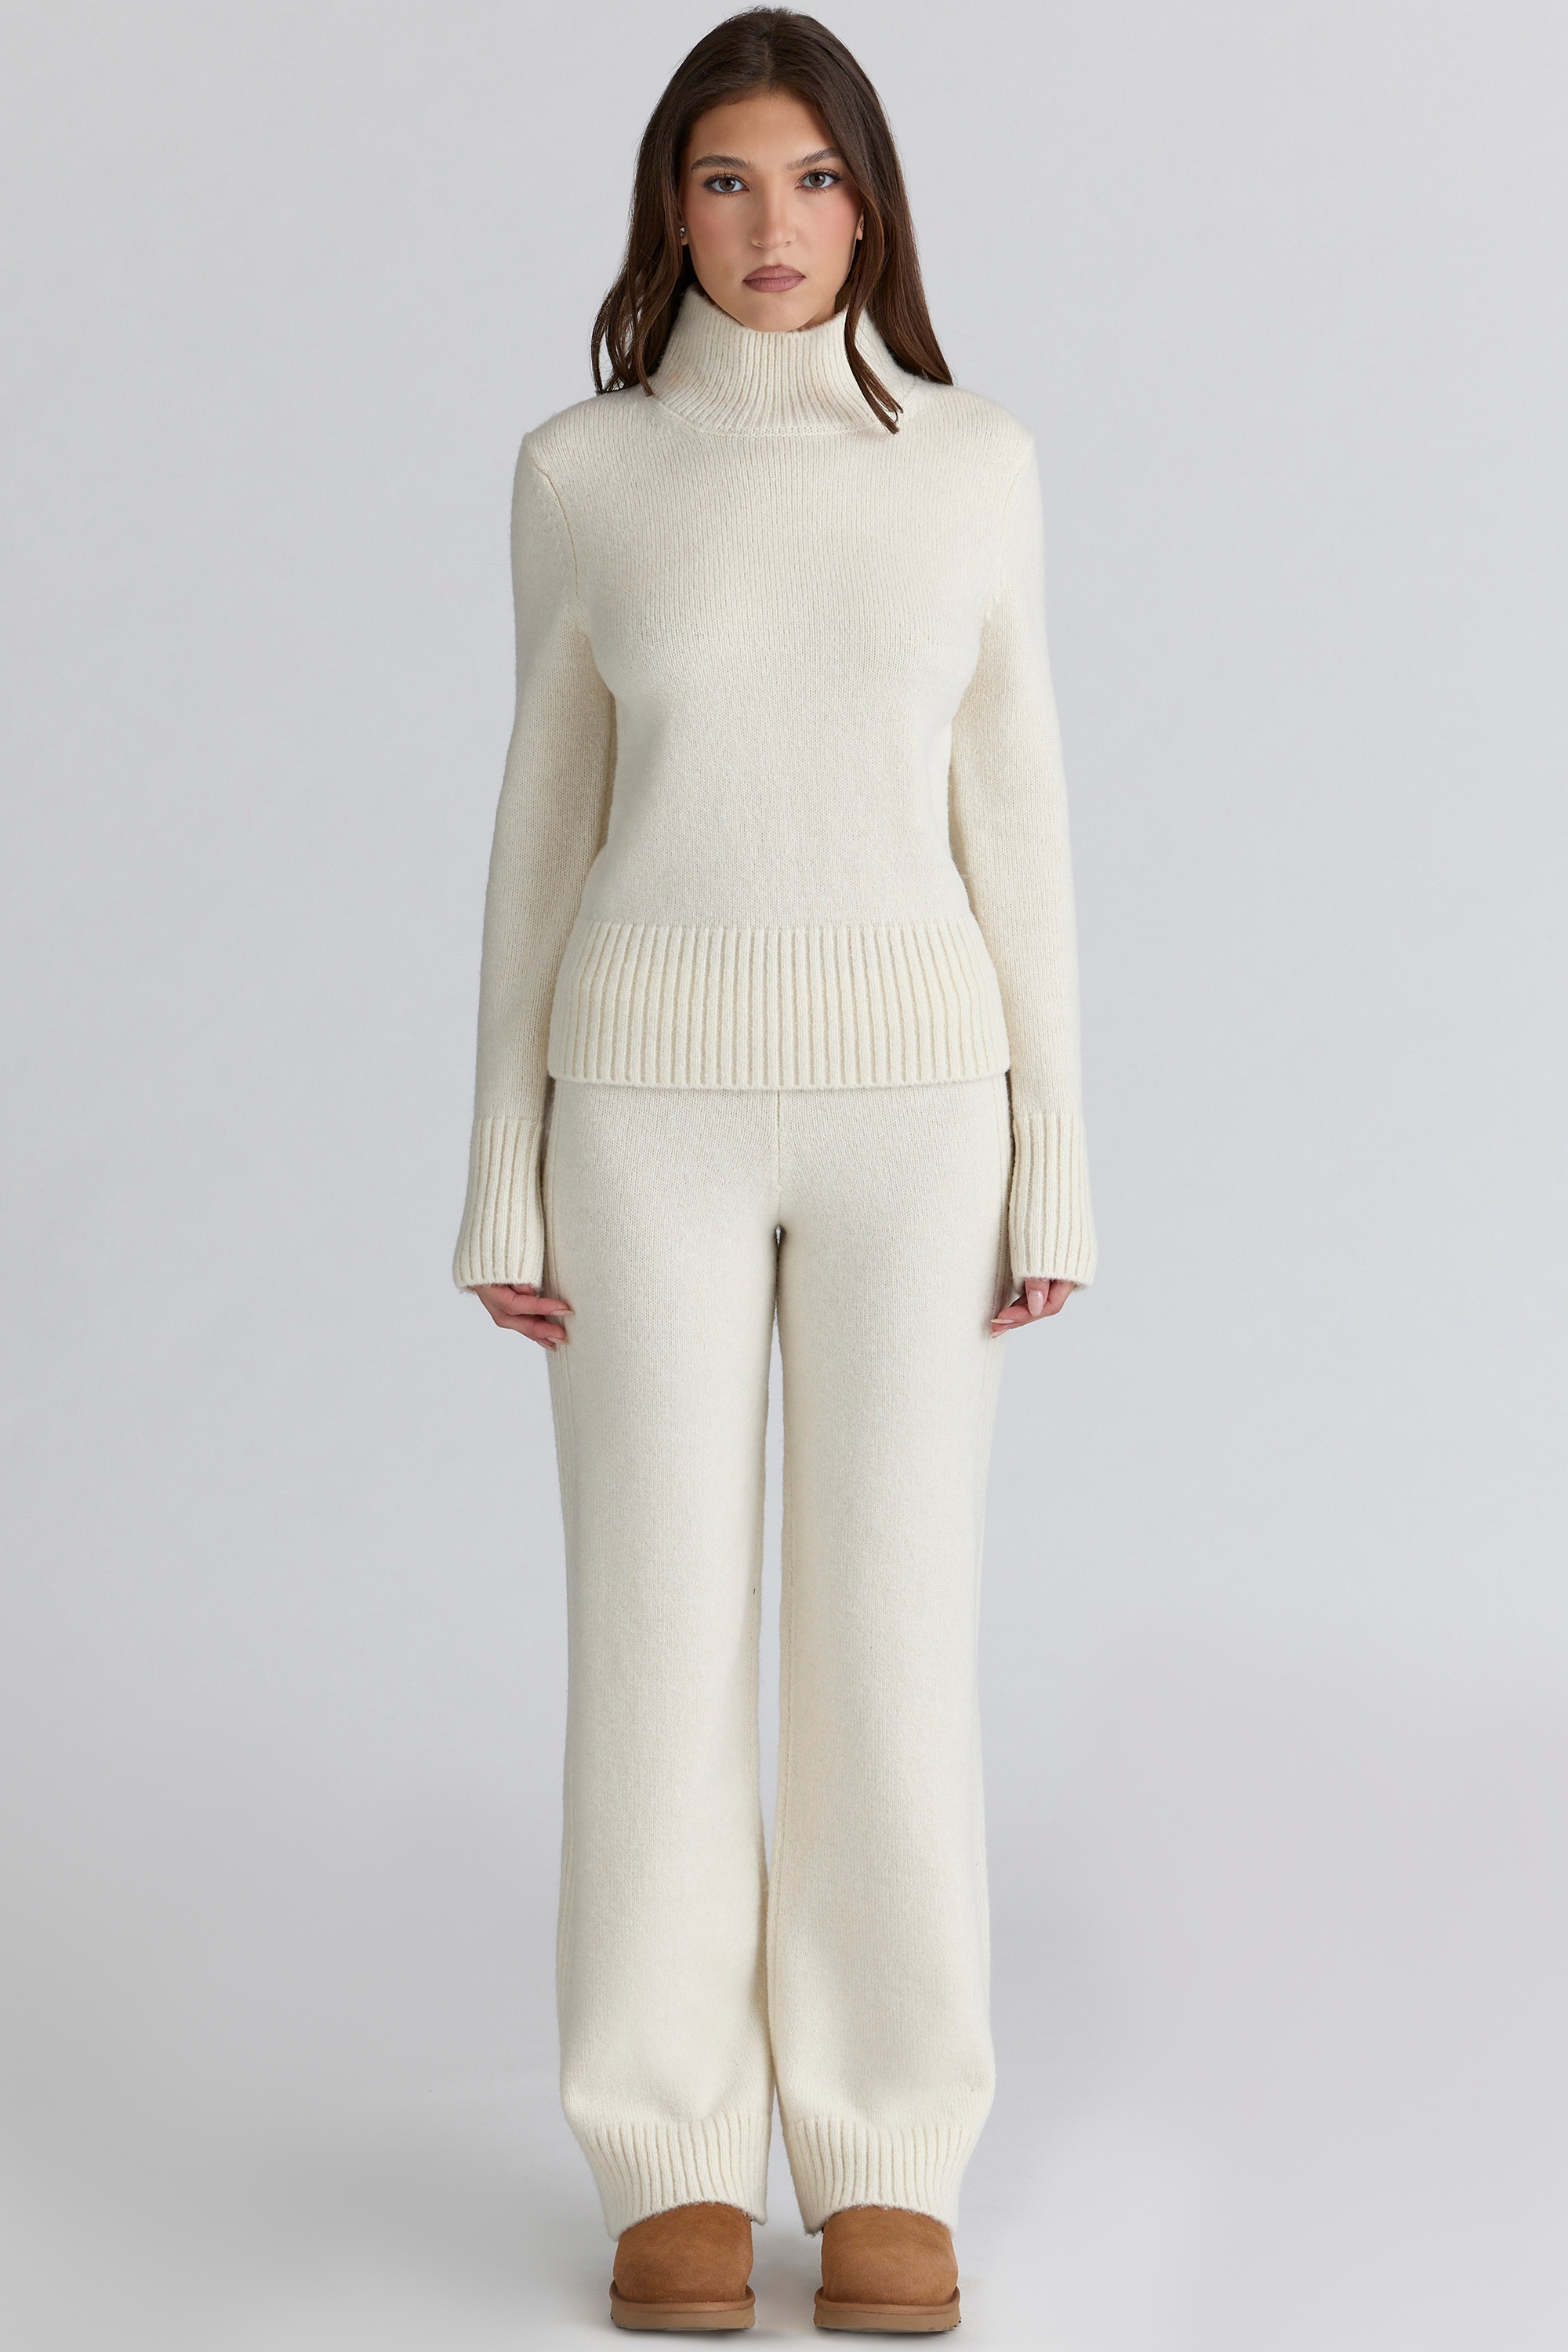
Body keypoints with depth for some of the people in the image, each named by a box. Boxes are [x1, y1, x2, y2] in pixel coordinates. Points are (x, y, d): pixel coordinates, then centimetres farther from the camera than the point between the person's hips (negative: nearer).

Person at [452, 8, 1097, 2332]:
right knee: (660, 1623, 1)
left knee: (896, 1625, 2)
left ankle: (887, 2161, 16)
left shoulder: (974, 465, 4)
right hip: (658, 1098, 0)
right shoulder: (582, 472, 4)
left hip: (905, 1094, 0)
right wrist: (507, 1176, 2)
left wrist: (1052, 1163, 1)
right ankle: (679, 2160, 15)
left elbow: (1012, 817, 5)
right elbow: (548, 825, 6)